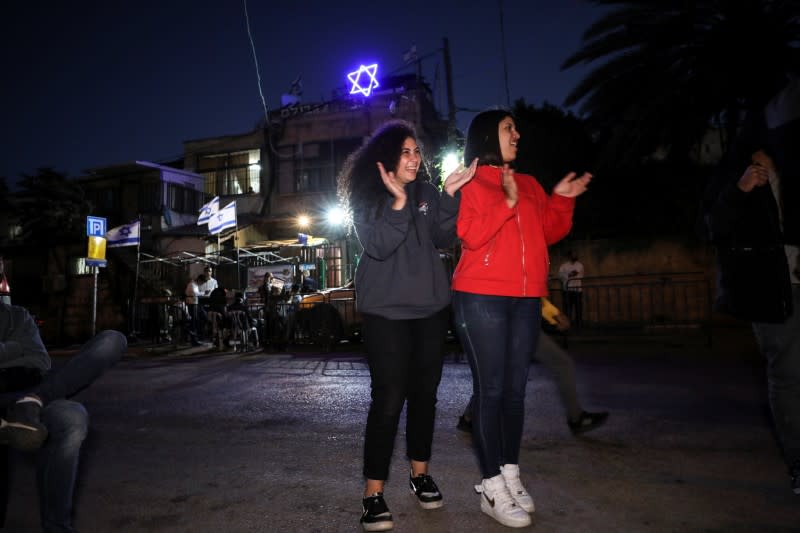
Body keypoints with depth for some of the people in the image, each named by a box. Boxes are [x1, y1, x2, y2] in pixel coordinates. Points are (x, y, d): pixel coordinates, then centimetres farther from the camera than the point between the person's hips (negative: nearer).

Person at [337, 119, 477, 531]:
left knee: (424, 393, 11)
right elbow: (377, 246, -15)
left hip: (430, 307, 4)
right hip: (386, 311, -4)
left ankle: (420, 472, 28)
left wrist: (449, 195, -13)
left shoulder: (427, 193, 8)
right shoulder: (365, 196, -2)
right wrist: (397, 202, -25)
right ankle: (374, 492, 4)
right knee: (388, 399, -7)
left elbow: (444, 240, -2)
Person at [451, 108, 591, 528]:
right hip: (481, 298, -6)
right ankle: (492, 488, 3)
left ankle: (511, 474, 20)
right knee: (490, 390, -5)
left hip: (525, 300, 6)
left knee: (515, 389, 9)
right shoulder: (469, 183, 1)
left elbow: (548, 233, 18)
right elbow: (470, 236, -13)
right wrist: (507, 202, -18)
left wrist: (561, 199, 5)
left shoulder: (529, 185, 19)